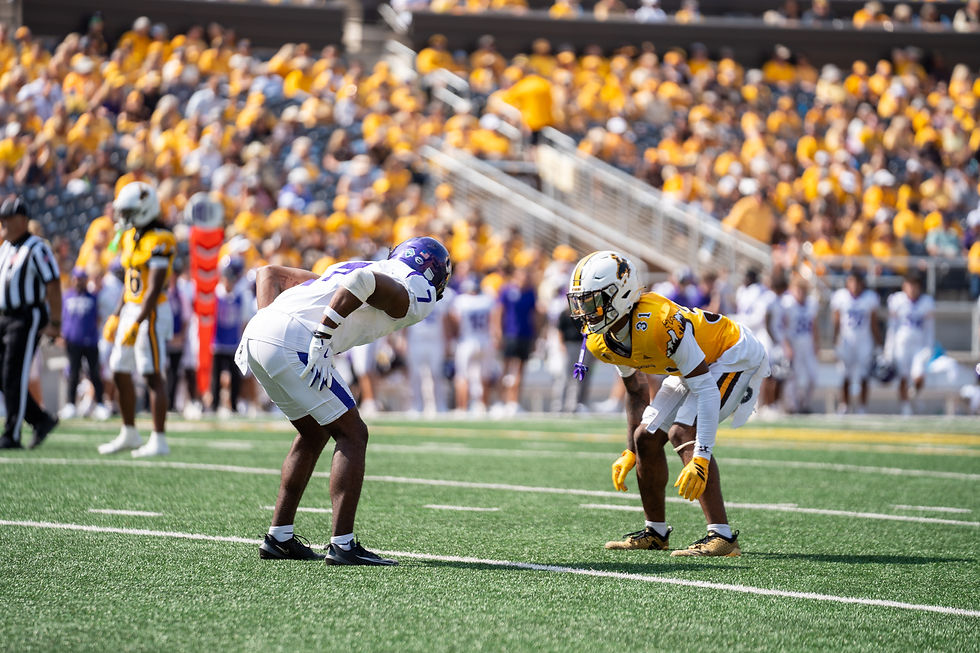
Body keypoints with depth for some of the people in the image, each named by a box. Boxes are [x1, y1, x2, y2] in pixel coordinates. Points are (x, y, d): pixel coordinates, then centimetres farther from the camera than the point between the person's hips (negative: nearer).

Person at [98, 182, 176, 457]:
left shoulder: (159, 241, -17)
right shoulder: (131, 237, 11)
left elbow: (155, 289, -22)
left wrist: (136, 324, -25)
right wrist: (116, 316, 19)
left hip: (151, 313, -9)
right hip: (131, 310, 9)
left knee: (153, 375, -7)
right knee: (120, 373, 12)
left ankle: (159, 440, -4)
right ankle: (129, 434, 23)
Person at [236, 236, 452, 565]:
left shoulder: (342, 268, 33)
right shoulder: (415, 294, 7)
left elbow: (270, 273, 28)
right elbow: (364, 281, -15)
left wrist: (266, 323, 15)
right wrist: (322, 338, -18)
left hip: (257, 334, 8)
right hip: (293, 345, -8)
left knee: (314, 433, 23)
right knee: (352, 435, 3)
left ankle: (279, 537, 25)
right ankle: (342, 545, -2)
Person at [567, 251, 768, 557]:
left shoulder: (658, 322, -37)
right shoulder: (601, 342, -11)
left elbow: (707, 390, -36)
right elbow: (635, 391, 9)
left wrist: (700, 459, -41)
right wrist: (630, 453, 9)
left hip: (735, 356, -9)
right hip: (698, 364, 9)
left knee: (683, 433, -25)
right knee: (646, 438, 5)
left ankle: (721, 535, -25)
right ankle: (655, 532, 22)